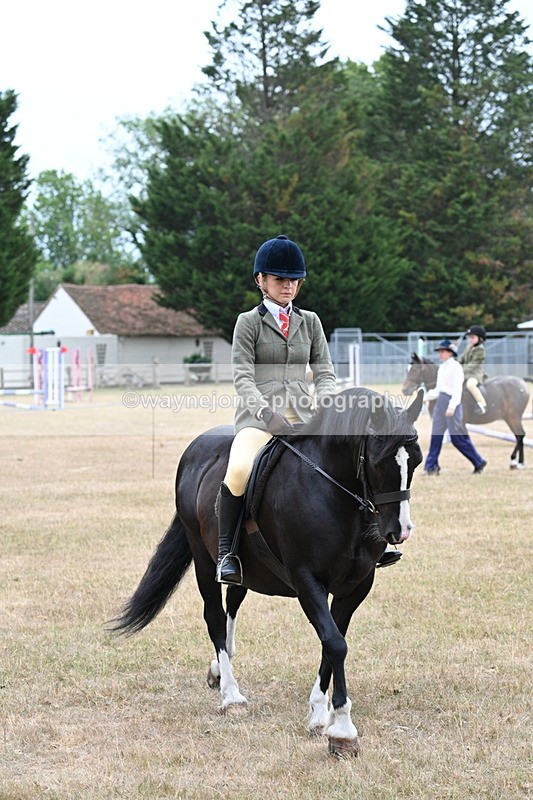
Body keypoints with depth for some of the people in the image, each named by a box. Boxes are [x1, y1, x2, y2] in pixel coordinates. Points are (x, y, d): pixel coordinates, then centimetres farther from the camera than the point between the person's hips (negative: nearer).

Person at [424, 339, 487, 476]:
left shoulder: (455, 367, -10)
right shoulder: (442, 367, 16)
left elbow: (457, 388, -18)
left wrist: (452, 406, -28)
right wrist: (425, 397, 15)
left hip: (451, 401, -8)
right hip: (440, 401, 8)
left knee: (458, 437, -4)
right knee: (436, 435, 3)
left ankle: (479, 462, 7)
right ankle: (431, 466, 5)